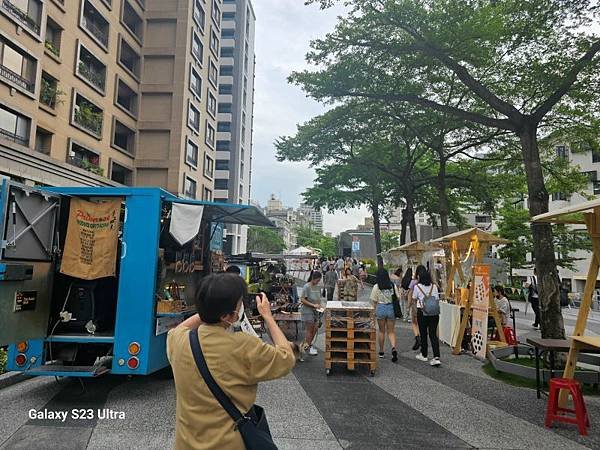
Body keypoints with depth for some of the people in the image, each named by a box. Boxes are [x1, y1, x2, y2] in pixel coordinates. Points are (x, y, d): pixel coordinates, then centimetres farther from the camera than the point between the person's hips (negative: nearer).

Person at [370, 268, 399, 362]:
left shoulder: (376, 286, -6)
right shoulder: (393, 285, 0)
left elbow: (374, 301, -4)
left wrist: (374, 311, 9)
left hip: (381, 308, -2)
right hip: (391, 308, 2)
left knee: (381, 331, 14)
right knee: (391, 331, 9)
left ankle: (381, 351, 23)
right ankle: (393, 348, -14)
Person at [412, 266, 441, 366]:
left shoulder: (417, 286, -9)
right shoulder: (434, 286, 0)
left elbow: (414, 299, 5)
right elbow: (437, 299, 6)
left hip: (422, 312, -3)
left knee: (423, 334, 11)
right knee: (433, 334, 3)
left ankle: (424, 355, 25)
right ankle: (436, 357, -6)